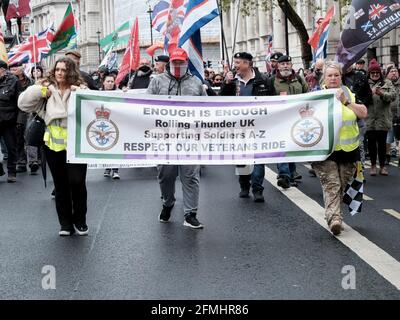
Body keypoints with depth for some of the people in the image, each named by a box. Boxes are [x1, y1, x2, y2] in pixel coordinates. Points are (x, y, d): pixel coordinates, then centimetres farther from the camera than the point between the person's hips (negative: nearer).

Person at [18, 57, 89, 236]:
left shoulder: (80, 89, 1)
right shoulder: (48, 90, 8)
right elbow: (23, 104, 4)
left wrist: (79, 92, -18)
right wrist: (41, 90, -4)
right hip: (53, 143, 3)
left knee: (77, 181, -9)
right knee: (60, 185, 10)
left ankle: (79, 220, 12)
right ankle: (65, 223, 22)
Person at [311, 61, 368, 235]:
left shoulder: (349, 94, 8)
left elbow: (363, 113, -2)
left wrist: (346, 101, -12)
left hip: (348, 148, 3)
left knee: (342, 186, 9)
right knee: (330, 185, -13)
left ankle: (334, 216, 22)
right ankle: (334, 218, -21)